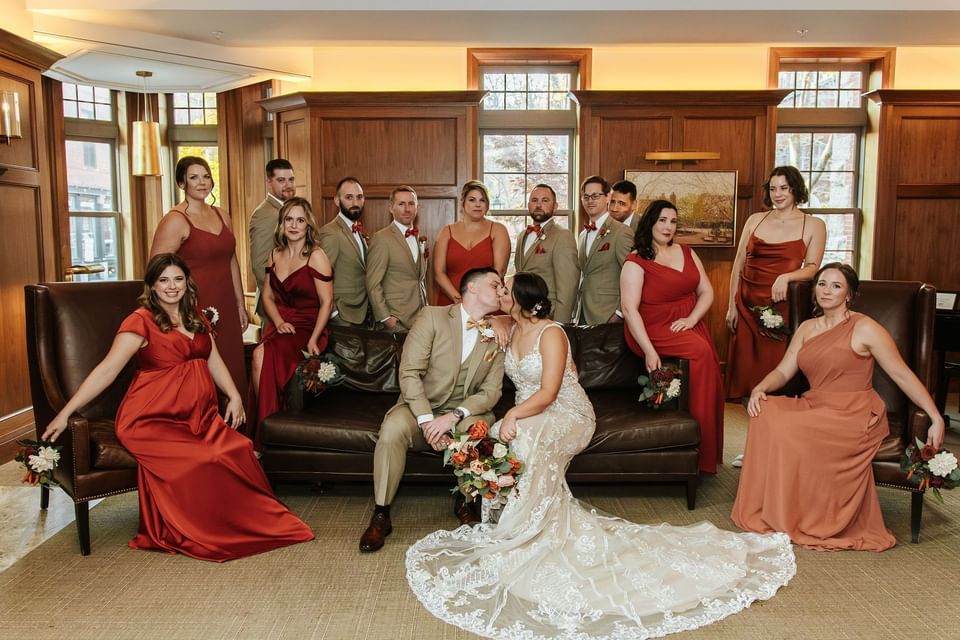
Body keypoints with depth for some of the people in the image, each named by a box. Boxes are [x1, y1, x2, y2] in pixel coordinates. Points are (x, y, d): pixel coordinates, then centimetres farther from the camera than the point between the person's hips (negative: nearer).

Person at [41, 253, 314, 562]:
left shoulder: (195, 318, 17)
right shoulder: (141, 322, -4)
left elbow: (214, 361, 19)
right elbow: (107, 371, -8)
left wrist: (234, 396, 4)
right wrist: (65, 413, -13)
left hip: (198, 417, 5)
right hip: (152, 421, -5)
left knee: (240, 449, -23)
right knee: (205, 461, -29)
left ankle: (256, 522, -12)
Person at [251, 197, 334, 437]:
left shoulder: (316, 256, -5)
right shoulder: (276, 254, 13)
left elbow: (327, 302, -8)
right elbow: (268, 296, 15)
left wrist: (313, 340, -17)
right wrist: (279, 322, -4)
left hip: (308, 327, -5)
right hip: (281, 325, 5)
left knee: (262, 355, -30)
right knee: (261, 357, -29)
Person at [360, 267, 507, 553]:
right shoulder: (432, 317, -8)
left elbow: (491, 390, -3)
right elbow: (409, 373, -13)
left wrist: (453, 416, -20)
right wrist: (427, 420, -23)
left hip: (464, 413, 2)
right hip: (419, 406, -2)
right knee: (392, 430, -32)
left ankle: (466, 504, -4)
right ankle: (381, 515, -14)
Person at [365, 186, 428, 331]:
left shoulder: (420, 238, 13)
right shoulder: (382, 238, -9)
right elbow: (373, 284, -11)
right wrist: (385, 317, -15)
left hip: (421, 317, 6)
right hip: (397, 320, -6)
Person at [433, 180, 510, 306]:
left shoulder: (498, 230, 6)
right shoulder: (447, 232, 9)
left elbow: (499, 270, -5)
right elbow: (439, 273, 1)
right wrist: (458, 299, -13)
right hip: (450, 305, 1)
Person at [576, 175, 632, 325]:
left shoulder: (621, 232, -8)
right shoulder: (583, 235, 15)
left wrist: (620, 313, -14)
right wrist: (577, 312, 11)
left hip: (607, 318, -6)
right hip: (582, 317, 6)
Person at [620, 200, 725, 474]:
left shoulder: (687, 253, 16)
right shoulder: (636, 262, -3)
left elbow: (706, 292, 13)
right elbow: (629, 309, -12)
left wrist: (691, 319, -8)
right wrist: (649, 351, -22)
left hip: (689, 325, 5)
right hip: (653, 329, -5)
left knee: (711, 367, -23)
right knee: (701, 352, -29)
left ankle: (709, 450, -10)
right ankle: (702, 452, -17)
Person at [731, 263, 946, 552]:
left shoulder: (865, 329, -4)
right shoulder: (807, 328, 14)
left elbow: (903, 375, -5)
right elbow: (783, 371, 9)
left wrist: (936, 419, -11)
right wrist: (759, 389, -12)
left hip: (855, 416, -6)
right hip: (814, 408, 6)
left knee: (789, 429, -29)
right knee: (767, 412, -22)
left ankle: (802, 520, -10)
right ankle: (771, 513, -14)